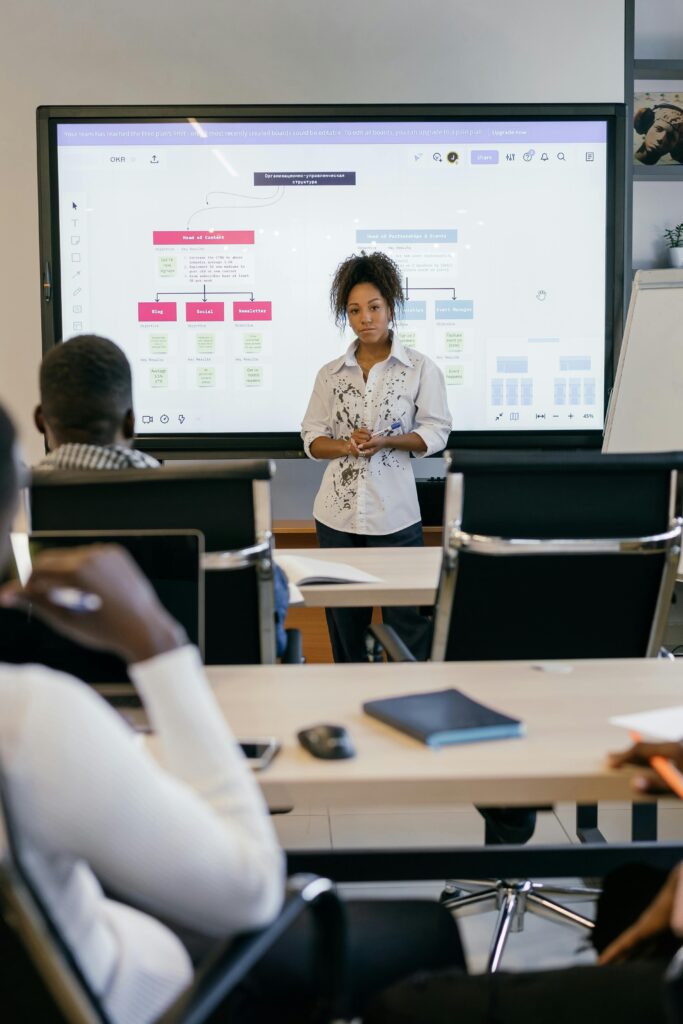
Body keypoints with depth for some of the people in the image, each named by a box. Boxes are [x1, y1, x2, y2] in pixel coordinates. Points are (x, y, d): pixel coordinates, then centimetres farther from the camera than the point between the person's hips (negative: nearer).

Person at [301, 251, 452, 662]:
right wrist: (345, 446, -12)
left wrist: (386, 442, -16)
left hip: (394, 512, -3)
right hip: (337, 512, 3)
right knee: (344, 616, 9)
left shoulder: (420, 368, 1)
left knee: (406, 617, -2)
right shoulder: (331, 373, 9)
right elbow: (312, 437, 9)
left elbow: (436, 432, 0)